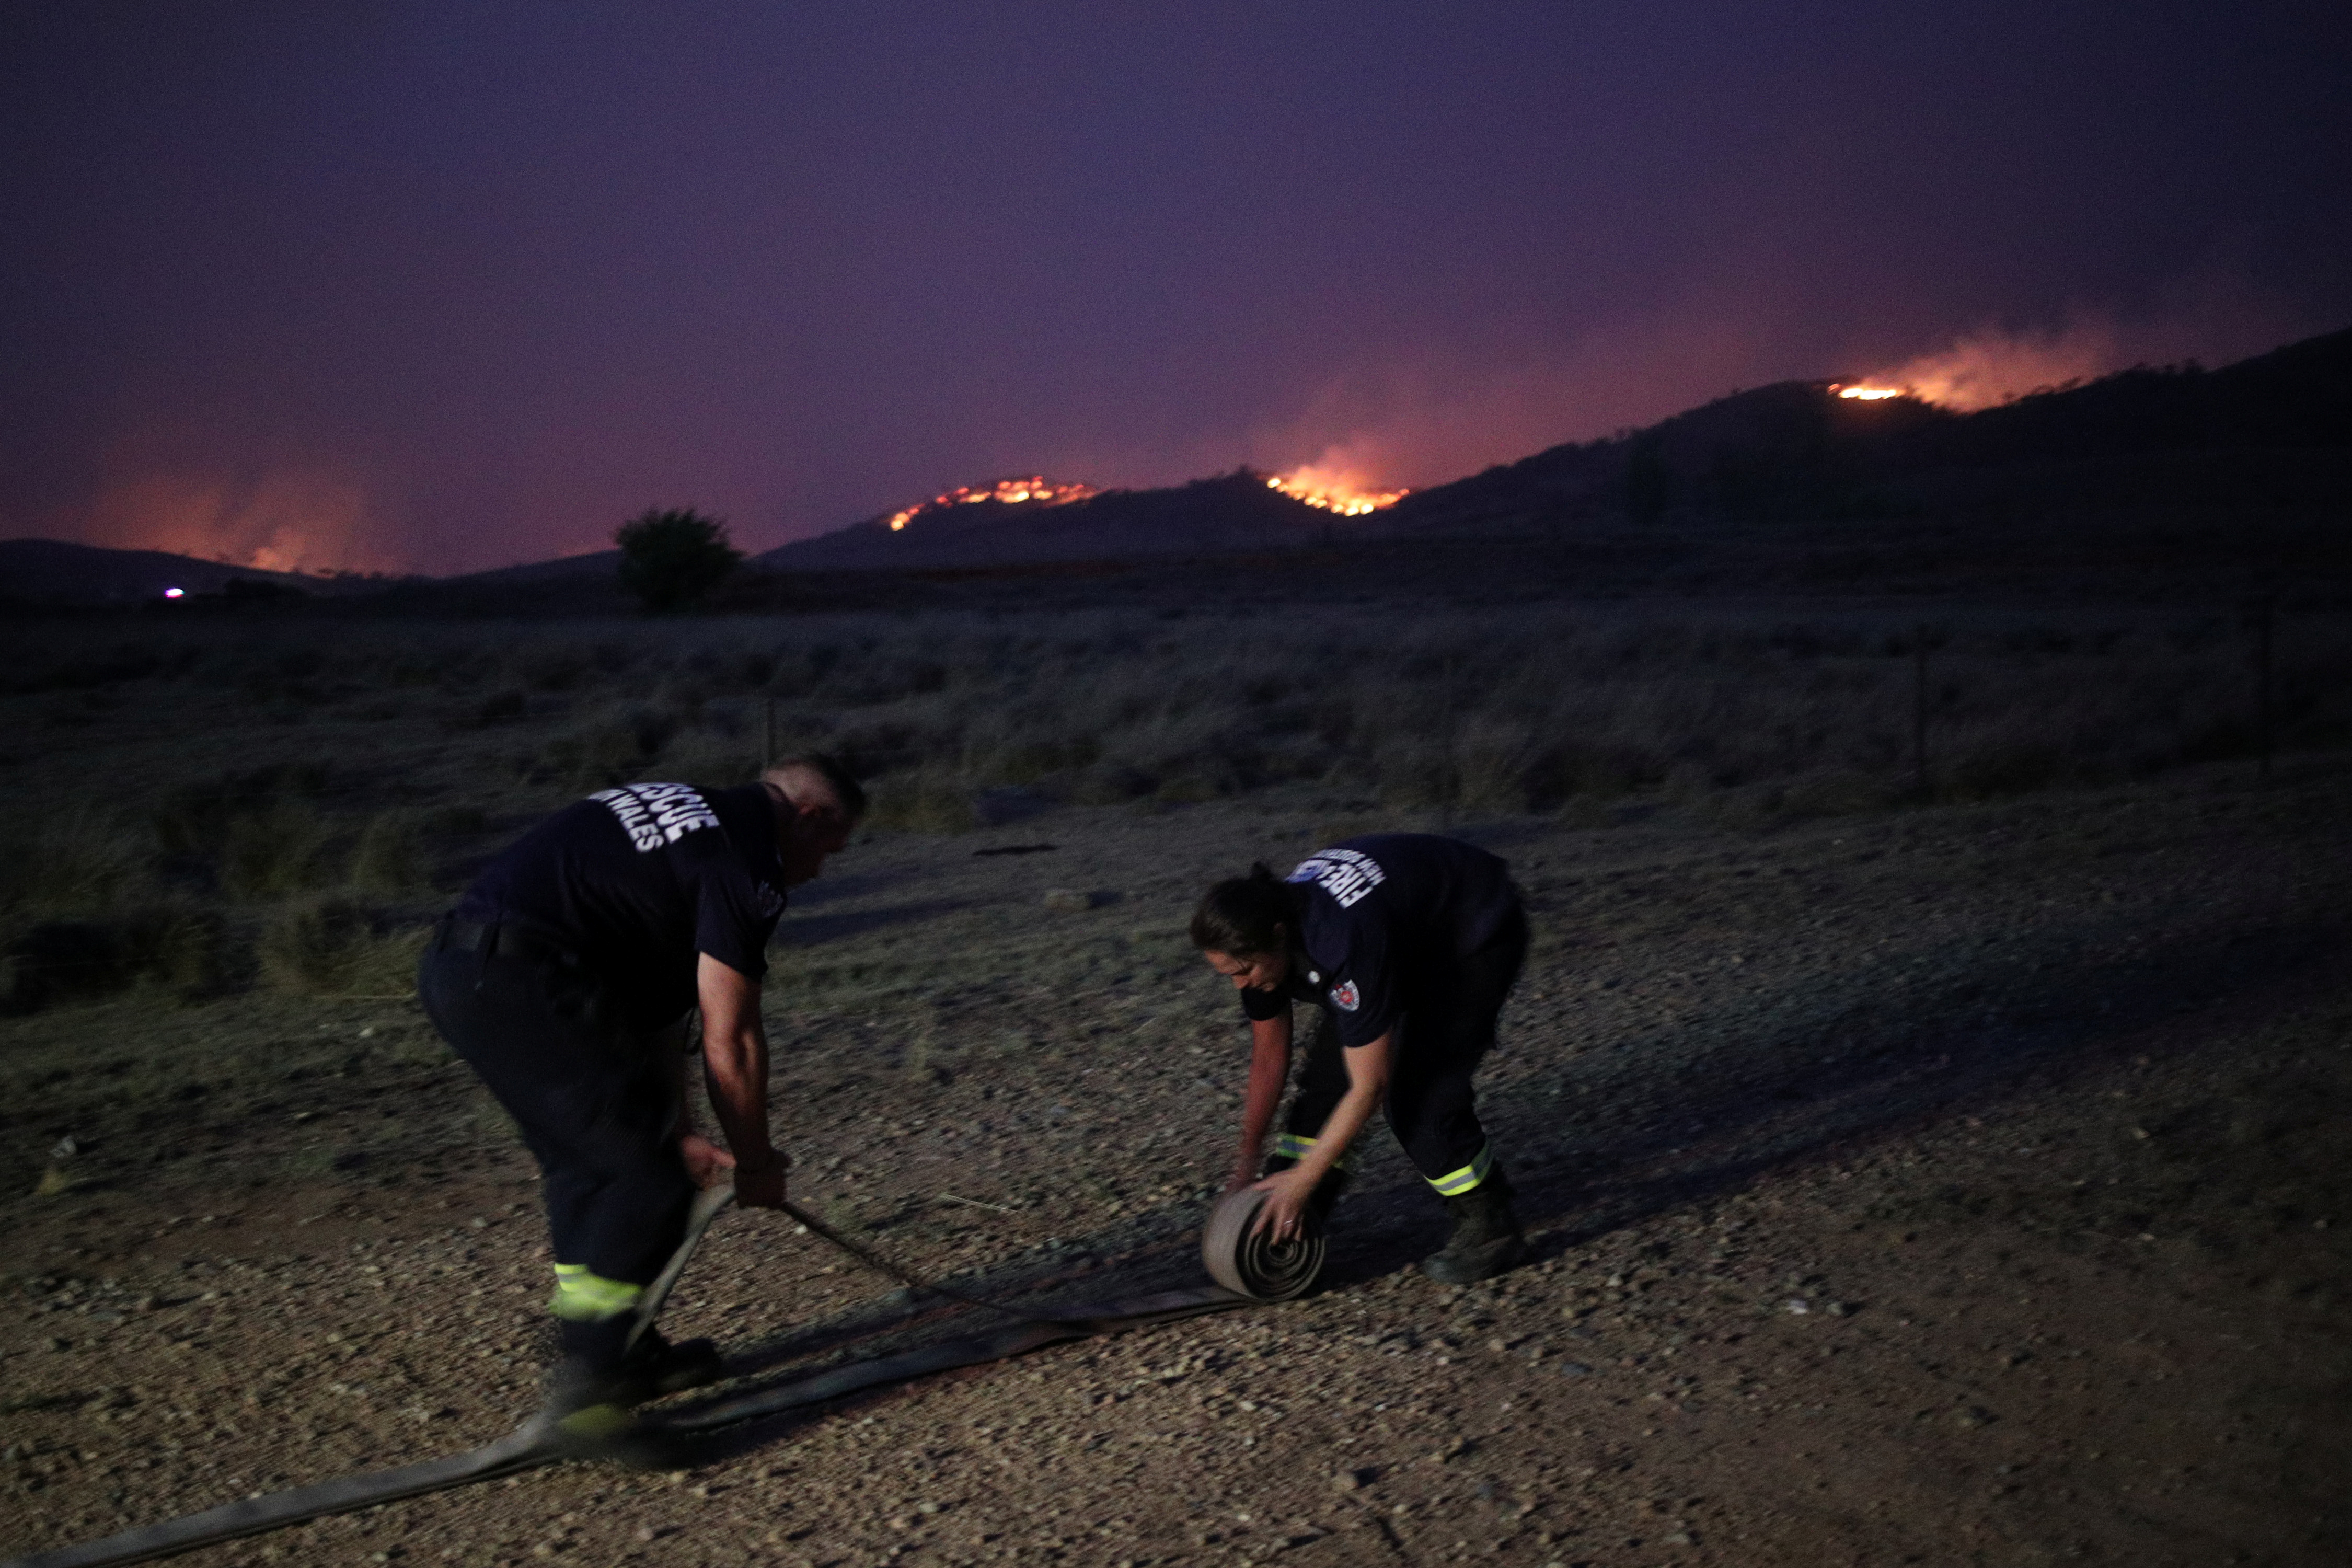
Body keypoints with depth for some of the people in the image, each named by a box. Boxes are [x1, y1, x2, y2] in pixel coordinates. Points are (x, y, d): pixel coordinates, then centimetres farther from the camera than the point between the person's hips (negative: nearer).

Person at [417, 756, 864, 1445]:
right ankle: (588, 1383, -1)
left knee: (585, 1168, 21)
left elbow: (651, 1002, 26)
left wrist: (680, 1133, 27)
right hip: (524, 984, -10)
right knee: (650, 1181, -4)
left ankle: (623, 1354, 31)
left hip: (453, 969, 10)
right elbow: (729, 1044, -4)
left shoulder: (681, 815, 24)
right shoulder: (747, 859, -5)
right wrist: (756, 1163, 10)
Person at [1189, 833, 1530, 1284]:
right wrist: (1247, 1161, 3)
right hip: (1408, 933, 8)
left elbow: (1369, 1087, -33)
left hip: (1476, 934, -8)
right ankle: (1282, 1227, 9)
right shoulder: (1259, 941, -17)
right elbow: (1269, 1059, -1)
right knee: (1328, 1071, -2)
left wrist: (1302, 1179, -24)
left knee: (1421, 1093, -18)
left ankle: (1491, 1230, 1)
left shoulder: (1345, 946, -42)